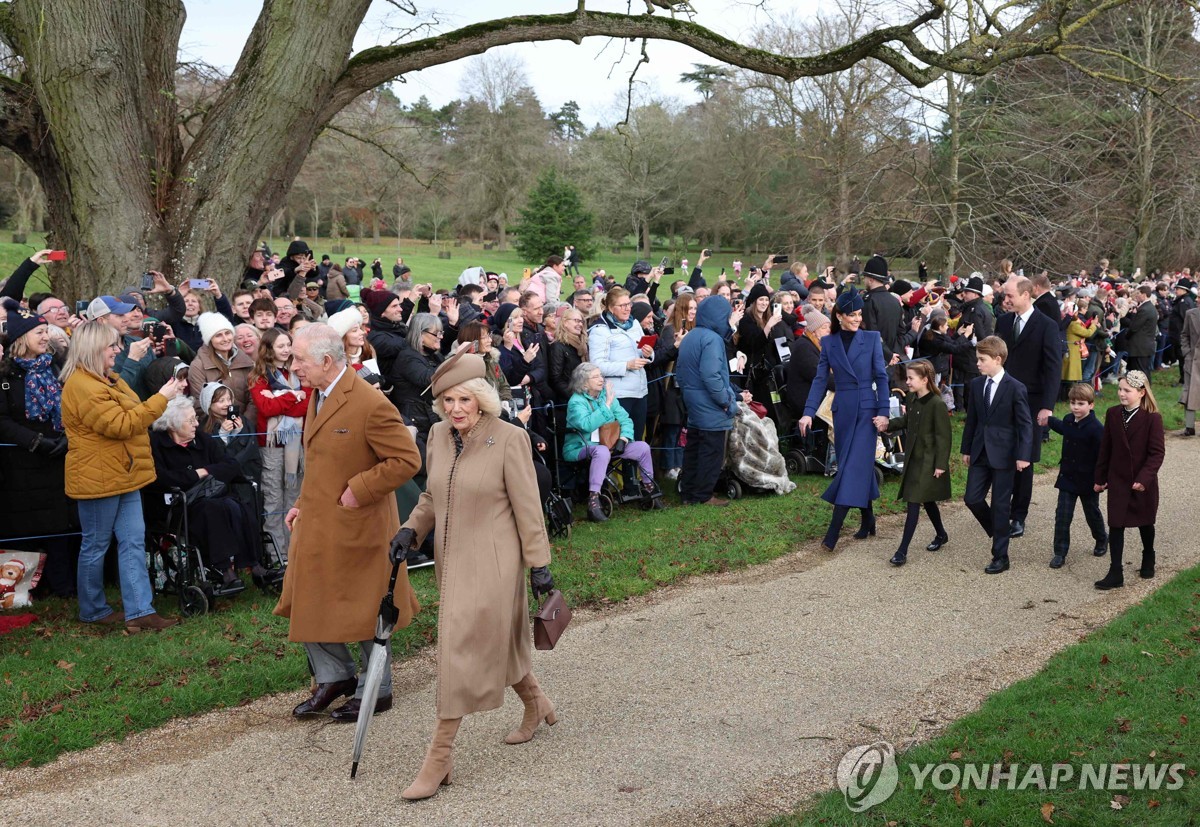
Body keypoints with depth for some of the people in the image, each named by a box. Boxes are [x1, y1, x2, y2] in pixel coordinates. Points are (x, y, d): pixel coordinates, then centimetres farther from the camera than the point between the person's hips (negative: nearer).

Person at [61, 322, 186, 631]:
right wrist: (161, 398, -22)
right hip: (98, 478, -10)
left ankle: (139, 611, 4)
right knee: (96, 545, 5)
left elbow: (131, 415, 22)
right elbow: (120, 425, -24)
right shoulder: (82, 386, -19)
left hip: (123, 476, 10)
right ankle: (93, 610, 20)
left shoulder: (107, 380, 15)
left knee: (133, 542, 4)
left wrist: (168, 395, 9)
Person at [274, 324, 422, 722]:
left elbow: (407, 460, -21)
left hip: (356, 528, -8)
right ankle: (334, 677, 32)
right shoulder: (318, 396, 7)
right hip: (316, 524, 8)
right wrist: (303, 504, 11)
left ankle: (376, 692, 25)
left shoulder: (370, 405, -22)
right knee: (307, 602, 14)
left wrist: (357, 490, -21)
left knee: (364, 610, 7)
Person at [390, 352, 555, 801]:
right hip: (453, 559, 7)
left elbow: (527, 507, -10)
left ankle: (440, 756, -1)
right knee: (492, 642, 20)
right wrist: (411, 529, 0)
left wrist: (539, 563, -9)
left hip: (491, 562, -7)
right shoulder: (438, 435, 3)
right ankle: (535, 704, 45)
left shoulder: (509, 439, -14)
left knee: (462, 648, -8)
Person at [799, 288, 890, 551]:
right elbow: (820, 379, 4)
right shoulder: (828, 342, 5)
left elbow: (881, 377, -3)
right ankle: (868, 519, 25)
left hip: (866, 410, -3)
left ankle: (833, 533, -12)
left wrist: (883, 412, -10)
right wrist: (809, 412, -6)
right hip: (842, 410, 3)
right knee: (861, 464, 10)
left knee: (854, 466, -8)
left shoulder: (872, 338, -2)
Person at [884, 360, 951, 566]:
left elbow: (943, 436, -17)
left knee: (914, 503, -9)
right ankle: (941, 535, 42)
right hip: (913, 458, 8)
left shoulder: (937, 404, -19)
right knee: (926, 501, 21)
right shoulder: (911, 400, 5)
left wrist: (941, 464, -16)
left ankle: (902, 551, -9)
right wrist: (887, 424, 3)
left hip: (929, 462, -8)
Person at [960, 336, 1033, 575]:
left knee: (1000, 505, 1)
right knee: (972, 499, 2)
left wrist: (1023, 455, -16)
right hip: (980, 452, 5)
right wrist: (966, 449, 14)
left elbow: (1025, 424, -10)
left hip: (1003, 454, -5)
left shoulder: (1015, 388, -12)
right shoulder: (976, 384, 5)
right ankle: (998, 532, 29)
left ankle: (1000, 556, 10)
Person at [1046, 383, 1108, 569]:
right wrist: (1048, 420, 39)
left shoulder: (1096, 428, -21)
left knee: (1092, 513, 17)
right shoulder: (1069, 421, 0)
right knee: (1062, 516, -2)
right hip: (1067, 478, 5)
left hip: (1087, 481, -5)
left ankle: (1102, 540, 43)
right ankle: (1060, 552, 3)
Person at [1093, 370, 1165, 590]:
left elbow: (1157, 452, -15)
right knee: (1115, 526, -1)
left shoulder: (1152, 418, -14)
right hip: (1117, 480, 3)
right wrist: (1100, 477, 7)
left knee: (1145, 522, 17)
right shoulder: (1113, 414, -1)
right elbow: (1105, 448, 5)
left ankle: (1148, 560, 42)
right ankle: (1115, 573, 3)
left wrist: (1144, 478, -24)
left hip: (1143, 483, -3)